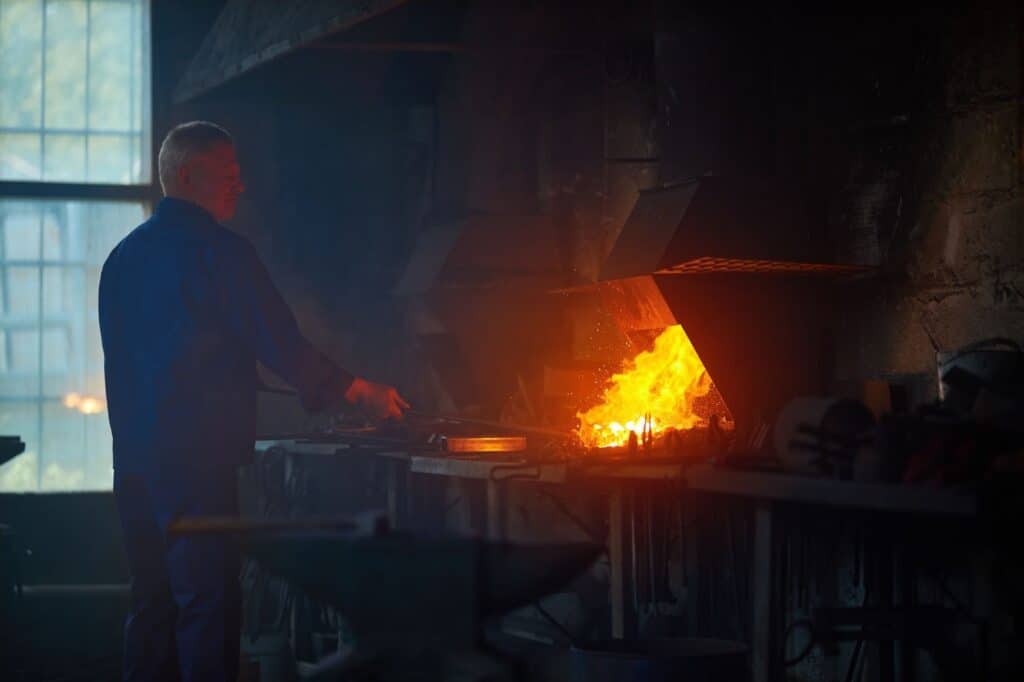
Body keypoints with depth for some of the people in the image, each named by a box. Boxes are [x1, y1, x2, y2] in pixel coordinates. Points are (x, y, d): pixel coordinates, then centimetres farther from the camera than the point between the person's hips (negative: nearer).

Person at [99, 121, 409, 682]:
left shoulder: (123, 256, 14)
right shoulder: (218, 251, -9)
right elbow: (279, 344, -10)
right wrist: (362, 393, 1)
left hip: (134, 460, 8)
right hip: (197, 460, -8)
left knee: (152, 601, 12)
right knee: (207, 600, -6)